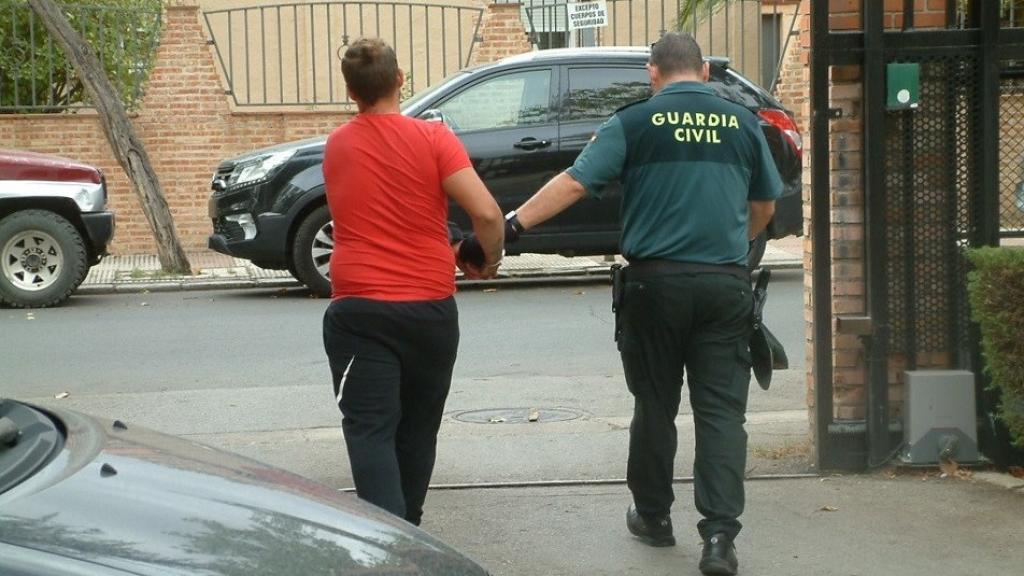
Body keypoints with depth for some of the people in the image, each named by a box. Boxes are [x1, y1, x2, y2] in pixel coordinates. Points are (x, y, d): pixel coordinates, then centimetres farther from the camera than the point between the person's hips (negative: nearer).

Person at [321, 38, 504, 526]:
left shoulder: (336, 147, 7)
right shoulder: (432, 138, -5)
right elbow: (486, 213, -14)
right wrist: (489, 260, 5)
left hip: (358, 311, 0)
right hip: (430, 308, 0)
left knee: (370, 432, -5)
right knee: (417, 429, 18)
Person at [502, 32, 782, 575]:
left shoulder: (634, 122, -2)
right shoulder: (743, 124, 7)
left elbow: (573, 183, -12)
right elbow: (764, 207, 18)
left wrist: (514, 222, -8)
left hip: (655, 282, -1)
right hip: (725, 283, 1)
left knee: (655, 405, 14)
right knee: (722, 411, 1)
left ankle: (653, 515, 28)